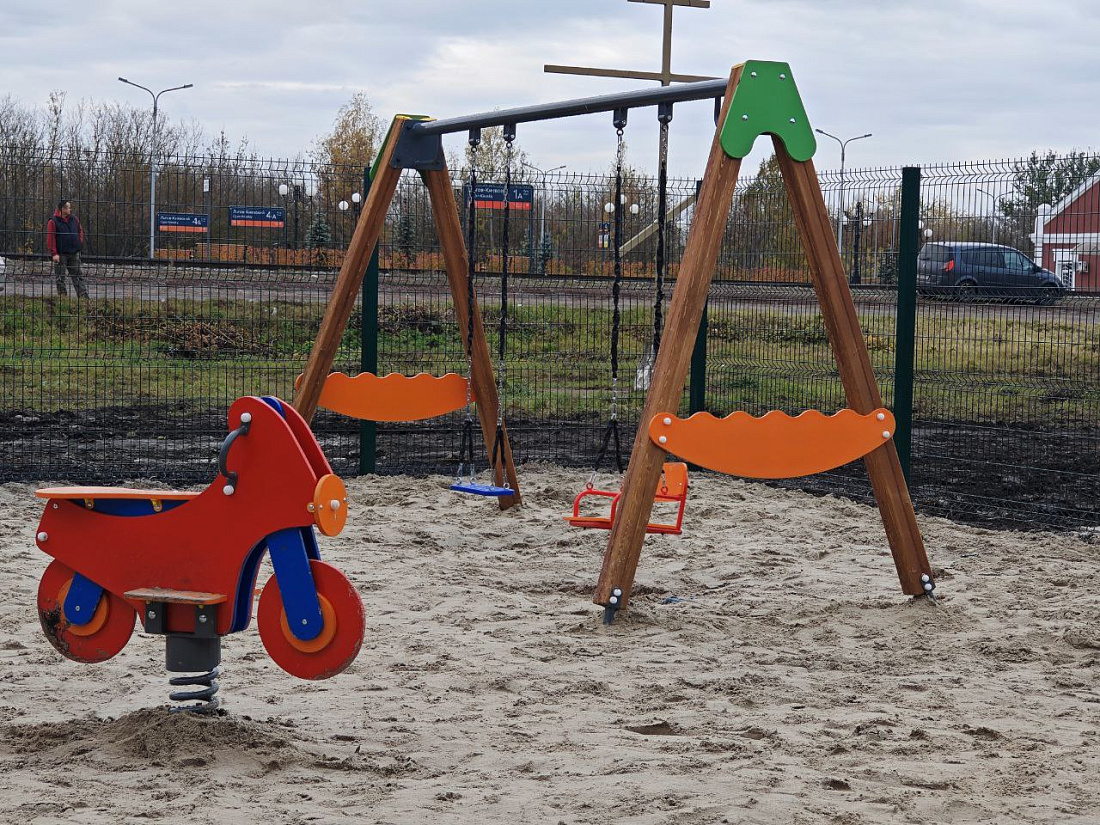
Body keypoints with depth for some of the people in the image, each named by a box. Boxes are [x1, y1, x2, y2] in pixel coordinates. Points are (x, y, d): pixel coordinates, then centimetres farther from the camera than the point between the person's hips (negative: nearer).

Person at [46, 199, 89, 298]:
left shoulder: (74, 219, 8)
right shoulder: (53, 221, -8)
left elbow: (80, 230, 23)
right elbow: (50, 238, -11)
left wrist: (80, 242, 7)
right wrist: (54, 253, -16)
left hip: (74, 253, 5)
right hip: (61, 254, -5)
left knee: (78, 275, 6)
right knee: (60, 277, 2)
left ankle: (83, 295, 5)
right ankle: (62, 295, 8)